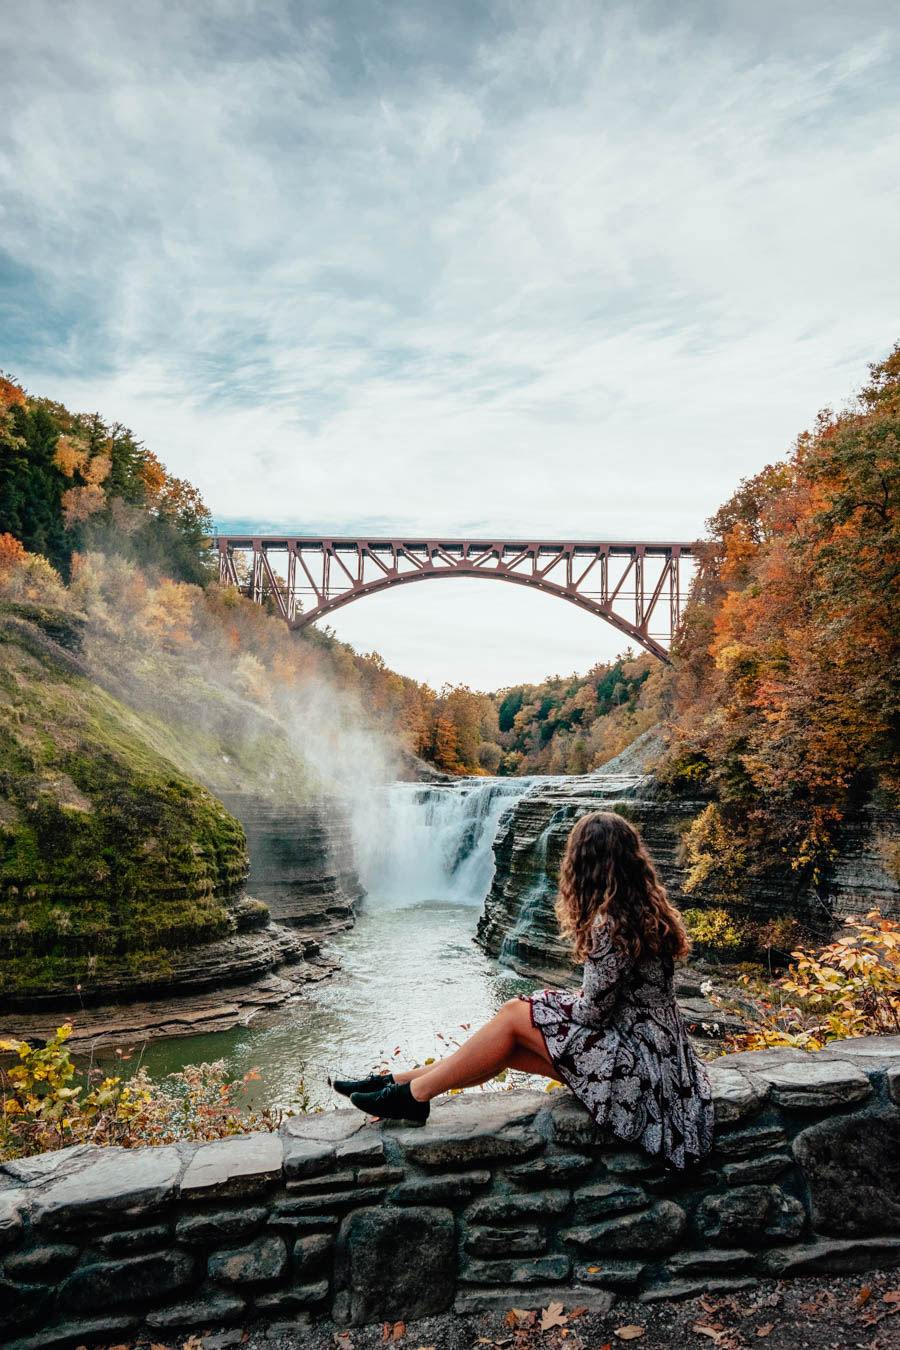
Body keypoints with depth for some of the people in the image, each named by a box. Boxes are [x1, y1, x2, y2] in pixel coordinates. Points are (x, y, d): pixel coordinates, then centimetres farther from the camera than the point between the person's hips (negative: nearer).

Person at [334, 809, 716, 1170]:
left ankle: (412, 1094, 3)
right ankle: (399, 1082, 11)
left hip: (641, 1074, -9)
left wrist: (554, 1005, 2)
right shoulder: (649, 908, 5)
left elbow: (592, 1012, -16)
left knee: (515, 1017, -9)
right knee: (506, 1048, 3)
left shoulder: (612, 926, -25)